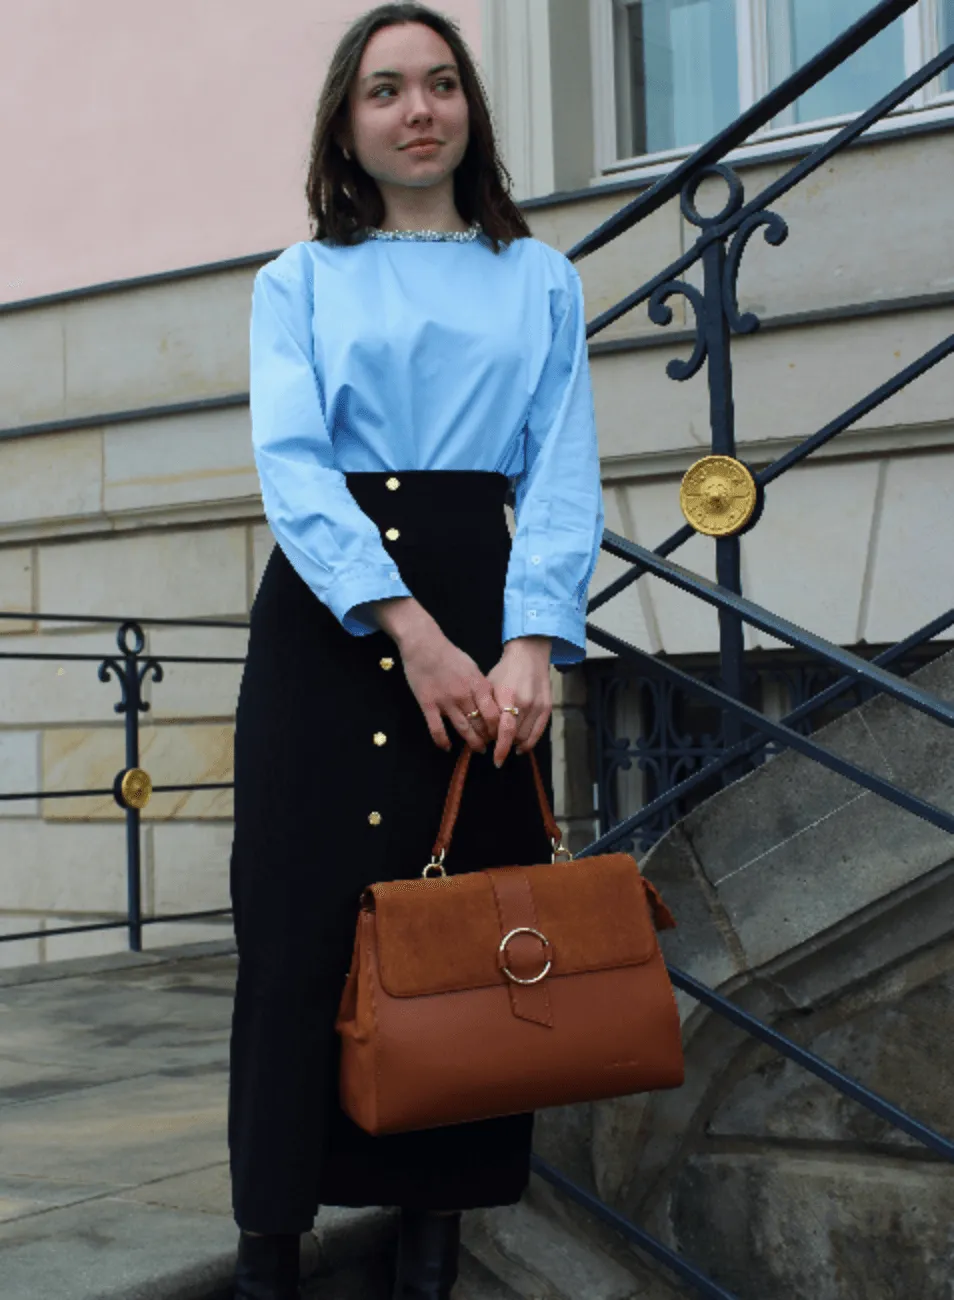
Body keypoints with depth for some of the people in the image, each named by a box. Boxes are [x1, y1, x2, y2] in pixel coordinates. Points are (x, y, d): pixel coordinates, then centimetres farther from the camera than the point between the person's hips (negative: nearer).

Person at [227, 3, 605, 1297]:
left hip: (486, 601, 1)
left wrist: (531, 642, -15)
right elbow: (291, 463, -4)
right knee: (306, 923, -3)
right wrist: (407, 623, -19)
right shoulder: (298, 281, 11)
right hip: (327, 611, -1)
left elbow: (564, 474, 2)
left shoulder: (541, 279, 13)